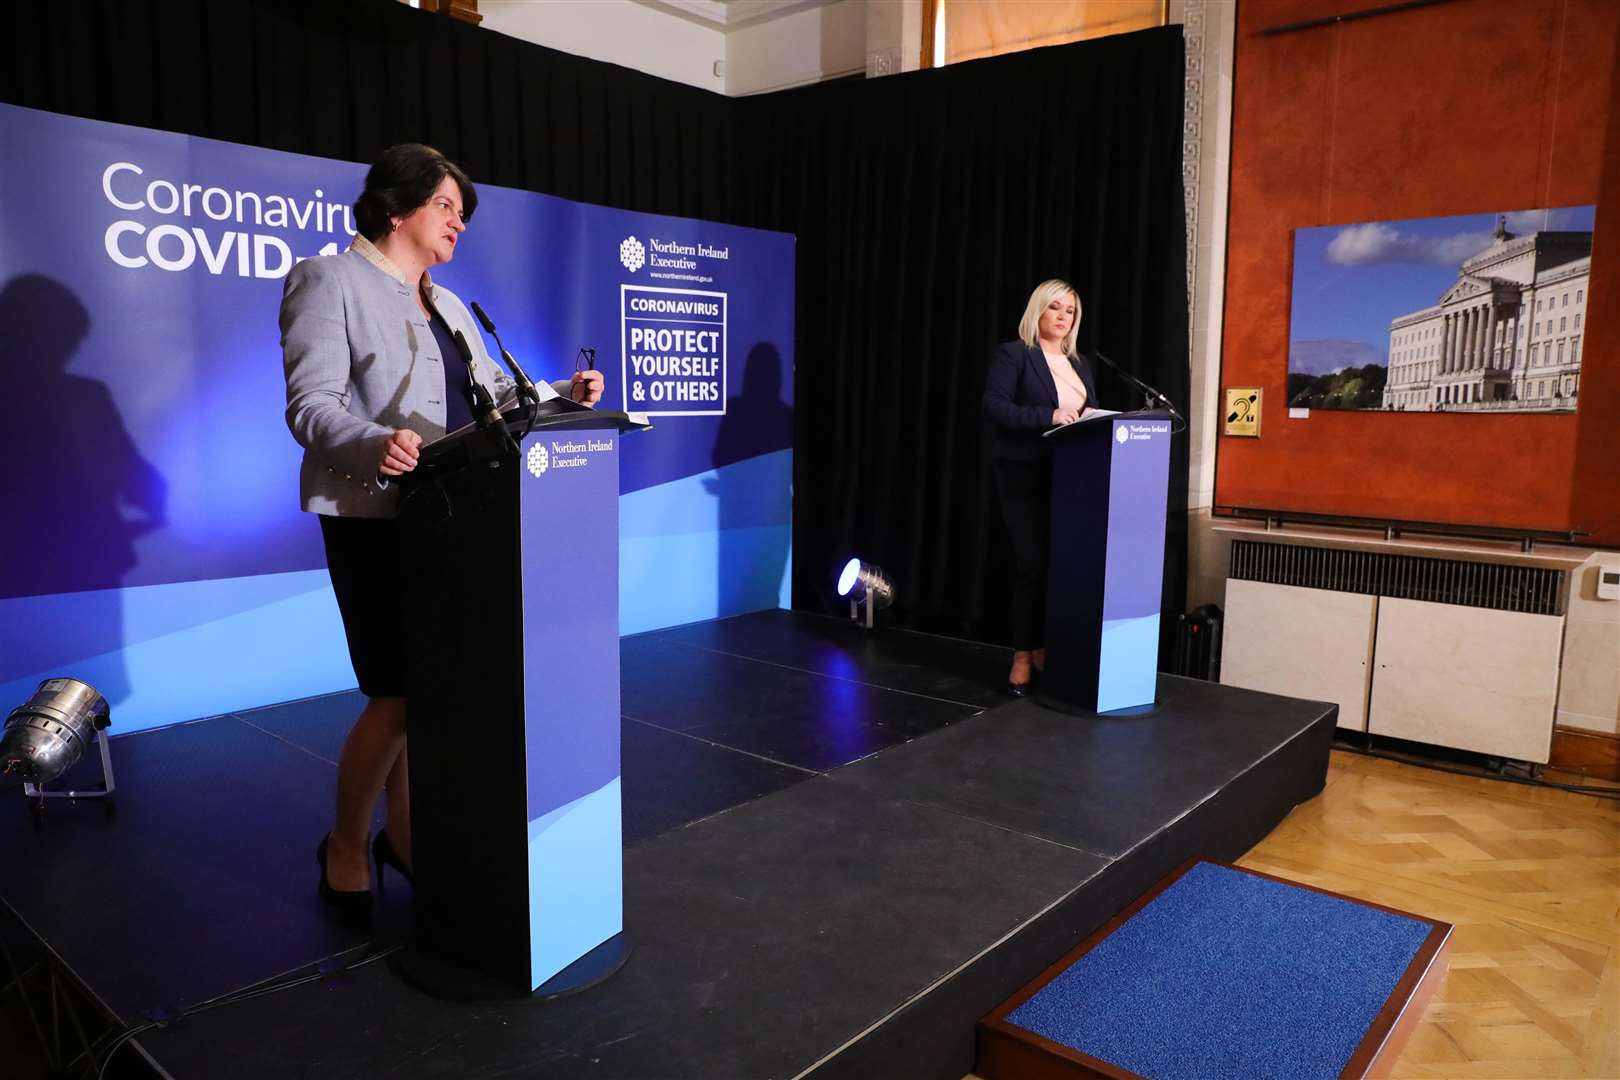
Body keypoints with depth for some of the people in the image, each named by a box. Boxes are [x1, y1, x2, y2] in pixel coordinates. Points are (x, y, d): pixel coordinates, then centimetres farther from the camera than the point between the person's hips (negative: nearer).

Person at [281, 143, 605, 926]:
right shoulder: (330, 280, -5)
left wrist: (562, 395, 0)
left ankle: (401, 833, 27)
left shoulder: (447, 304, 19)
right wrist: (375, 445, -35)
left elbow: (491, 393, 18)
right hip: (375, 519, -7)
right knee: (397, 693, -6)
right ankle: (345, 846, 16)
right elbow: (311, 405, -15)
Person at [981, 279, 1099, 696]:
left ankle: (1047, 650, 15)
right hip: (1025, 476, -6)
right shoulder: (1012, 353, -1)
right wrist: (1049, 417, -23)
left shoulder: (1080, 363, 19)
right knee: (1033, 565, -6)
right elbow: (993, 406, -14)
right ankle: (1023, 656, 5)